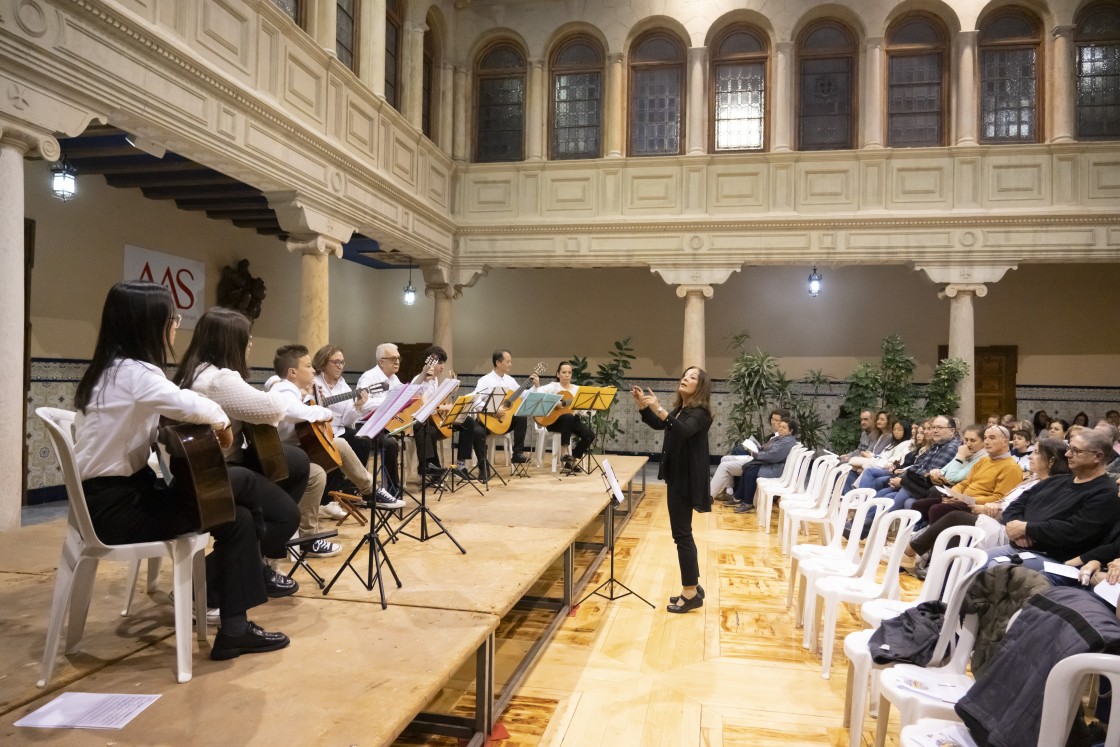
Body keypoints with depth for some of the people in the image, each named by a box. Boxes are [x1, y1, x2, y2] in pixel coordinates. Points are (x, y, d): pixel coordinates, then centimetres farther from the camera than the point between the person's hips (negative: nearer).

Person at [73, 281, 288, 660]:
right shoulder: (133, 372, -20)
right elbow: (194, 407, -35)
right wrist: (221, 421, -13)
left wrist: (209, 426, -7)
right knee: (242, 481, -6)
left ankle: (234, 627, 9)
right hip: (117, 506, -9)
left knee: (237, 517, 3)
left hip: (117, 494, 9)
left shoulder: (111, 369, 11)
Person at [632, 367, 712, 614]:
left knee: (681, 534, -6)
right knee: (683, 533, 14)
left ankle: (691, 593, 2)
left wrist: (659, 409, -44)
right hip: (677, 477, 9)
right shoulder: (680, 409, 12)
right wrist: (643, 406, 9)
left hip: (686, 480, -9)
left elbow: (683, 431, -35)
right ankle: (693, 587, 24)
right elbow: (658, 425, 24)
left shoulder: (699, 413, -15)